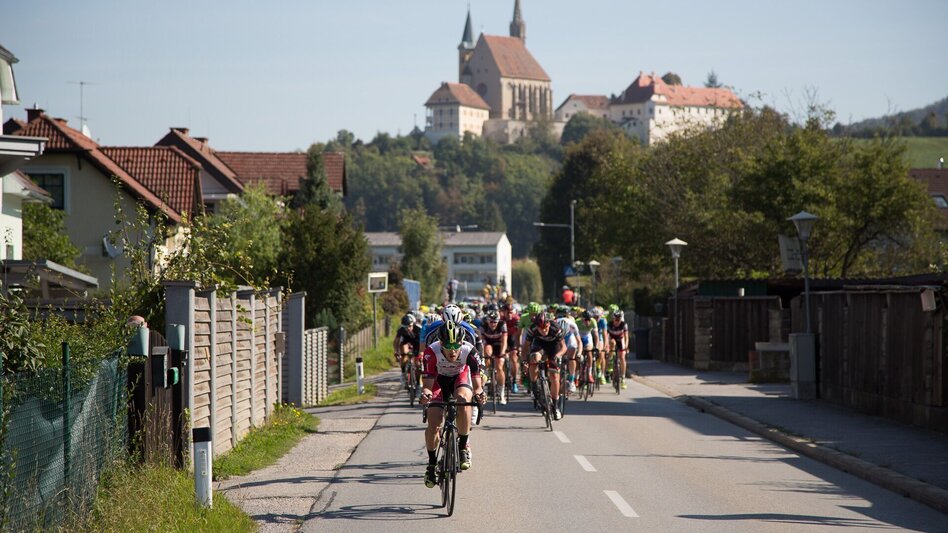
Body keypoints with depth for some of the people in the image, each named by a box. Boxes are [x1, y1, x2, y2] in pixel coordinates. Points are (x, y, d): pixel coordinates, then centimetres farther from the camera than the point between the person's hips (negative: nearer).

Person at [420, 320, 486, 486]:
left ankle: (464, 447, -18)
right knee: (433, 425, -15)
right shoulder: (432, 352, -34)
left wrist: (478, 393, -53)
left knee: (463, 399, -35)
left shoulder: (469, 351, -33)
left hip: (461, 377, 0)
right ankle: (432, 464, 8)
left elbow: (476, 384, -31)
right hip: (439, 379, 0)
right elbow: (428, 383, -32)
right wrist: (425, 393, -54)